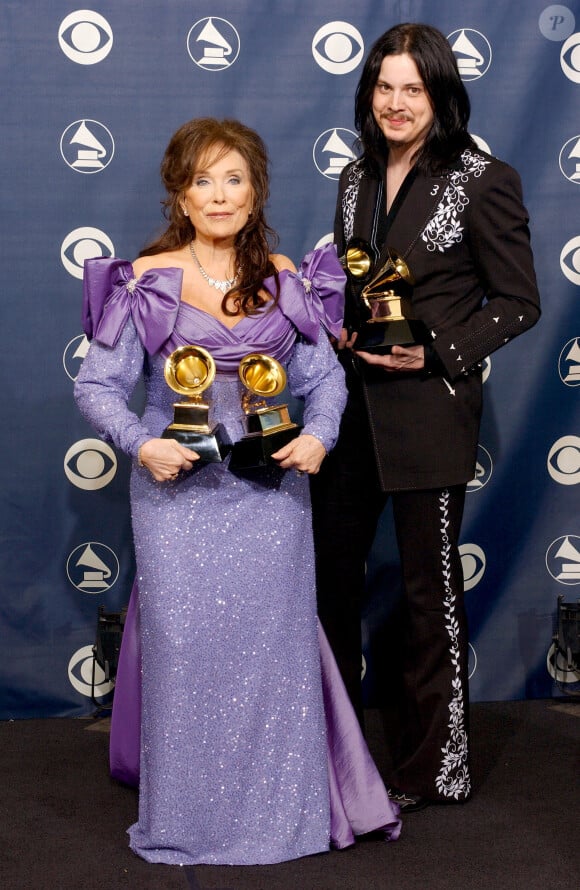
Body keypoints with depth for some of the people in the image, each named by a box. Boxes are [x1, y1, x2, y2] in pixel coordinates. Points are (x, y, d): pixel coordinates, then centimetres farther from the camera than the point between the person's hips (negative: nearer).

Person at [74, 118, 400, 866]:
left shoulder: (284, 280, 5)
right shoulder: (147, 280, -3)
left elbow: (325, 376, 10)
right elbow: (97, 385, -1)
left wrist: (318, 433, -9)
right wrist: (139, 443, -17)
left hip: (270, 489, 2)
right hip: (178, 491, -2)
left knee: (275, 641, 6)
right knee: (185, 643, 2)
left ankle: (281, 810, 23)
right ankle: (186, 818, 18)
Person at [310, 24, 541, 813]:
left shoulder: (483, 181, -8)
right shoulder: (357, 180, 10)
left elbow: (519, 303, -7)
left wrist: (437, 354, -17)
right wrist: (339, 333, 0)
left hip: (429, 409, -6)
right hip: (352, 401, 6)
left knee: (428, 588, 5)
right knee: (332, 570, 13)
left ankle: (429, 768, 21)